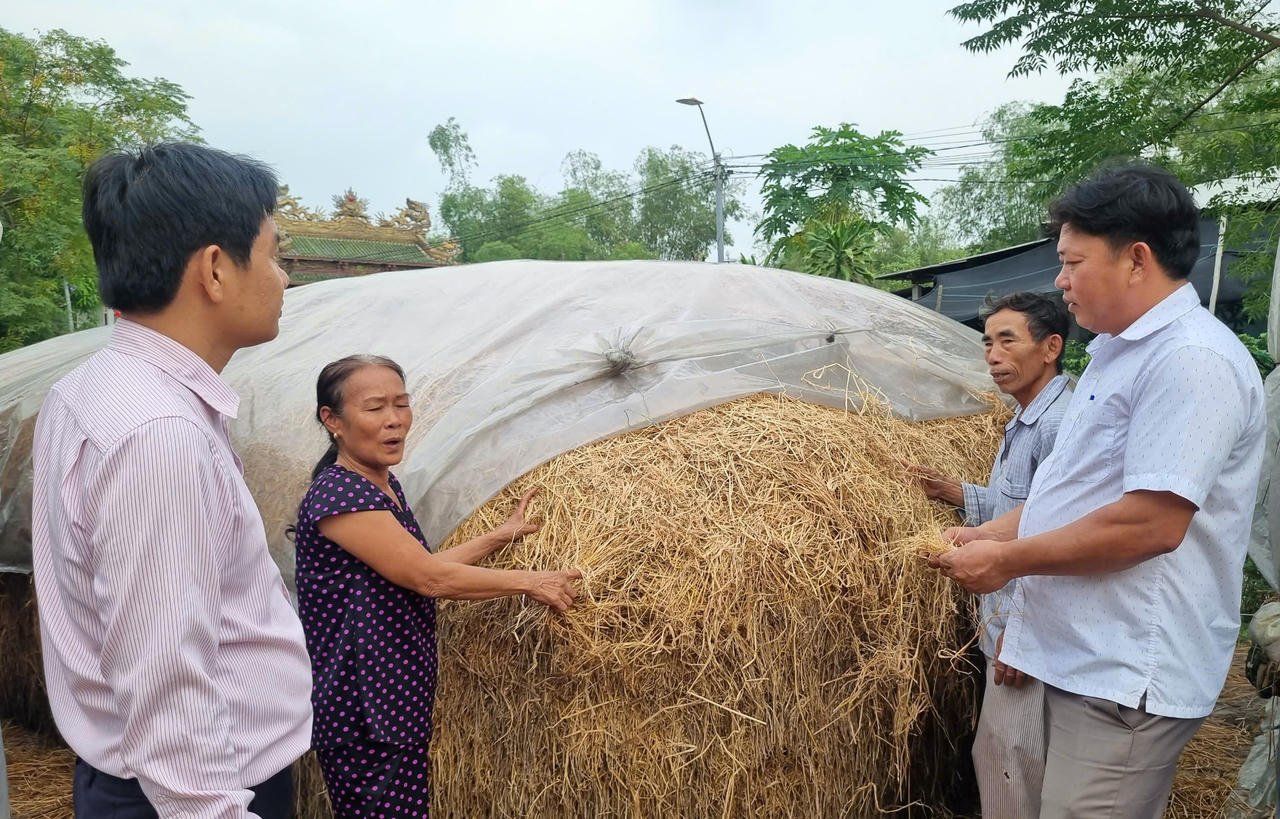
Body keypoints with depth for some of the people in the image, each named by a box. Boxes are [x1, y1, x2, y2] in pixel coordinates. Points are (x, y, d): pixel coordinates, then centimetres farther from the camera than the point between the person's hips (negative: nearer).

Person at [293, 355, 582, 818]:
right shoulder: (337, 493, -19)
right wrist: (529, 582, -14)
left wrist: (502, 536, 10)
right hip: (362, 722, -9)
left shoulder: (384, 484, 9)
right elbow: (428, 578, -21)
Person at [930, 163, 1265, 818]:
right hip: (1077, 657, 10)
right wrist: (989, 534, 7)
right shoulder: (1120, 352, 16)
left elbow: (1151, 523, -25)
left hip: (1126, 678, -9)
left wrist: (1008, 559, -16)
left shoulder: (1192, 360, -17)